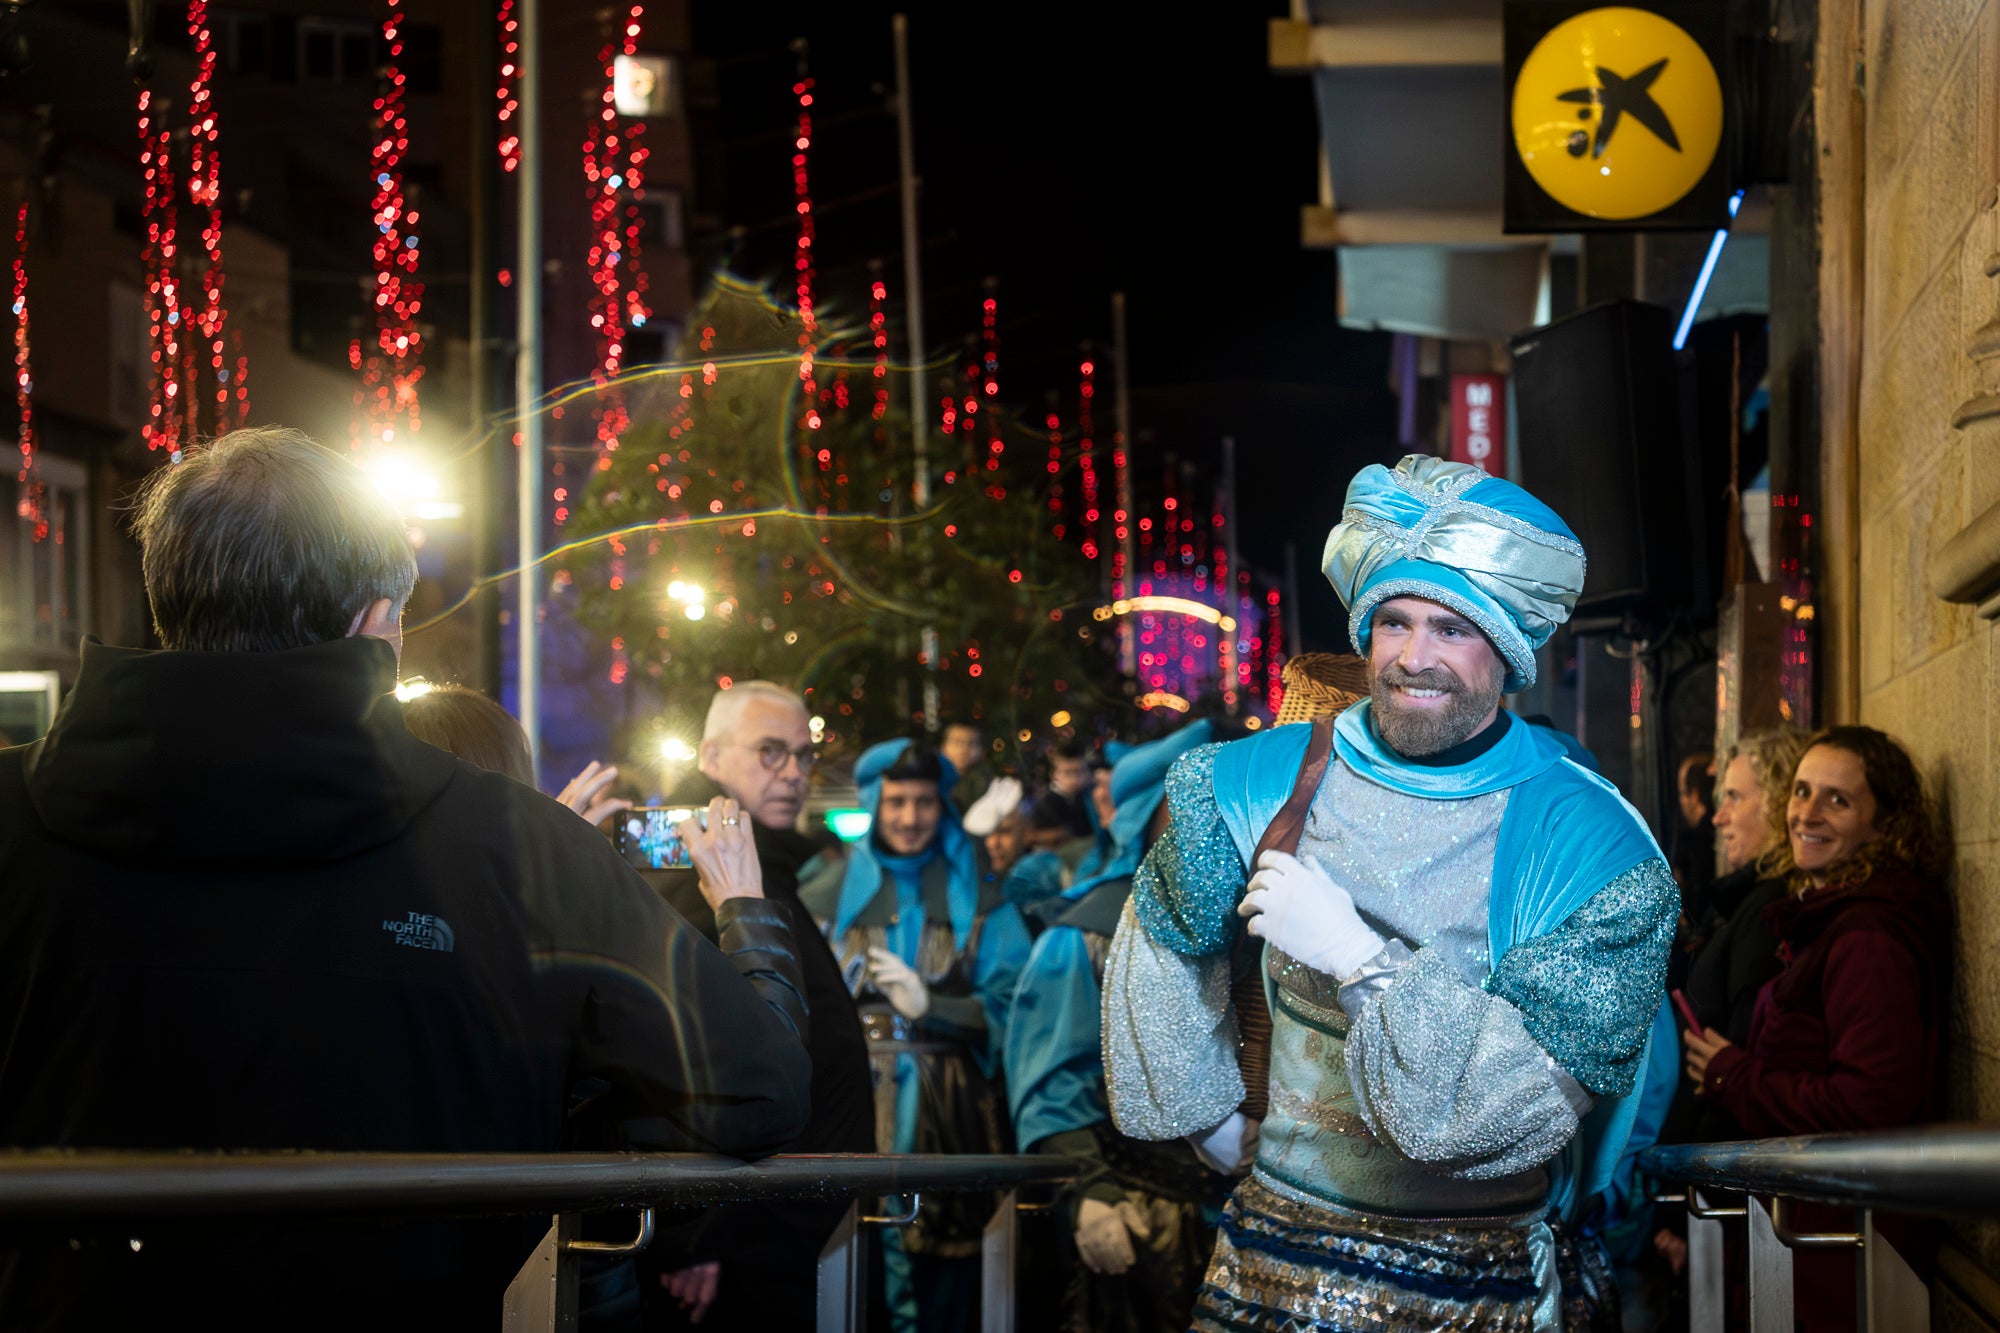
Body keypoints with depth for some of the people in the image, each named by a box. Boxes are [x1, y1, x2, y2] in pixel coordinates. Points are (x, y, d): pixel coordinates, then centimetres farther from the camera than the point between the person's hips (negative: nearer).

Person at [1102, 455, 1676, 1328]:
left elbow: (1545, 1089, -22)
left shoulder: (1597, 850, -13)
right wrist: (1206, 1118, 18)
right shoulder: (1259, 782, -3)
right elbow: (1163, 946, 15)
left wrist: (1359, 957, -26)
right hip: (1278, 1256, 3)